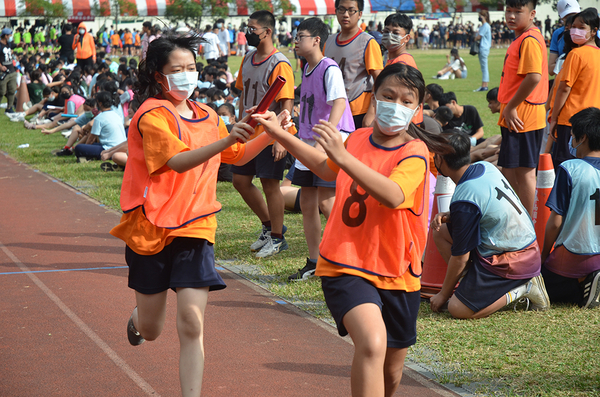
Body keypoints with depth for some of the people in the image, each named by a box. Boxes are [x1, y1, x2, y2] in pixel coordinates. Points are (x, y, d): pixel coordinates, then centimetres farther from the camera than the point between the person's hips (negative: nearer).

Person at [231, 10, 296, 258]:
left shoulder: (279, 64, -16)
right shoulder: (248, 60, 10)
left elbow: (287, 104, -19)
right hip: (250, 134, 8)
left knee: (270, 184, -2)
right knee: (240, 181, 11)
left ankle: (276, 238, 11)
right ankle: (268, 225, 28)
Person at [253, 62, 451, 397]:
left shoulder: (415, 153, -10)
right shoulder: (358, 139, 4)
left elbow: (394, 196, -32)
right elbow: (328, 169, 29)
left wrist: (343, 156, -38)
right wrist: (280, 134, 27)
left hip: (397, 273, 0)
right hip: (346, 265, 1)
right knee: (372, 343, -29)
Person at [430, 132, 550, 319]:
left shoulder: (464, 201, -25)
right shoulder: (486, 167, -1)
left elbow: (460, 257, -16)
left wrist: (443, 295, -1)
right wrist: (449, 216, 3)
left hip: (511, 264, -9)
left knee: (458, 309, -13)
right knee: (440, 232, 10)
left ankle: (523, 288, -5)